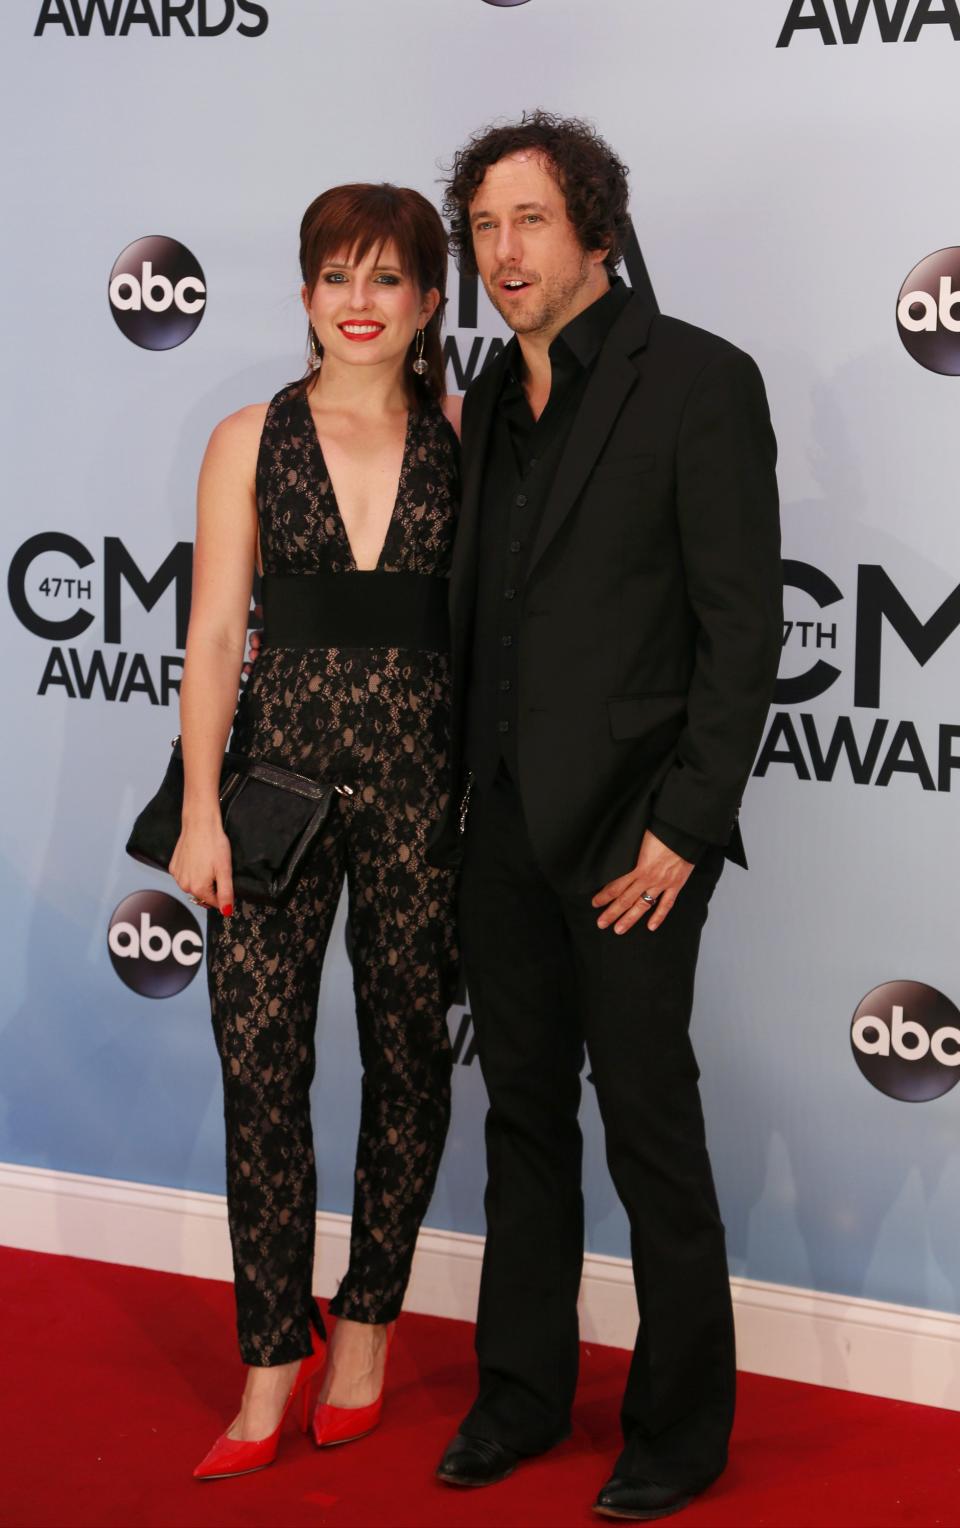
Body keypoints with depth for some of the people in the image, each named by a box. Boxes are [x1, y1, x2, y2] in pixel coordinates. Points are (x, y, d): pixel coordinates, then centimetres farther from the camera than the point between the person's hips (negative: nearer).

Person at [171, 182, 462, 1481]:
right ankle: (276, 1360, 9)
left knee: (407, 1058, 7)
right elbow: (214, 636, 2)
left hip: (421, 771, 0)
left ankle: (366, 1325, 26)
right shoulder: (251, 441, 4)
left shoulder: (462, 440, 5)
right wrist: (202, 809, -4)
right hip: (282, 761, 0)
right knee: (259, 1066, -3)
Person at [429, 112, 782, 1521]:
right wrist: (455, 797, 9)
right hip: (505, 826, 6)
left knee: (651, 1136, 2)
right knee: (525, 1114, 15)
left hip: (630, 834, -6)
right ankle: (522, 1392, 29)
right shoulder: (492, 399, 11)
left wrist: (684, 827, -15)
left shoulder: (697, 381, -9)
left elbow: (742, 625, -12)